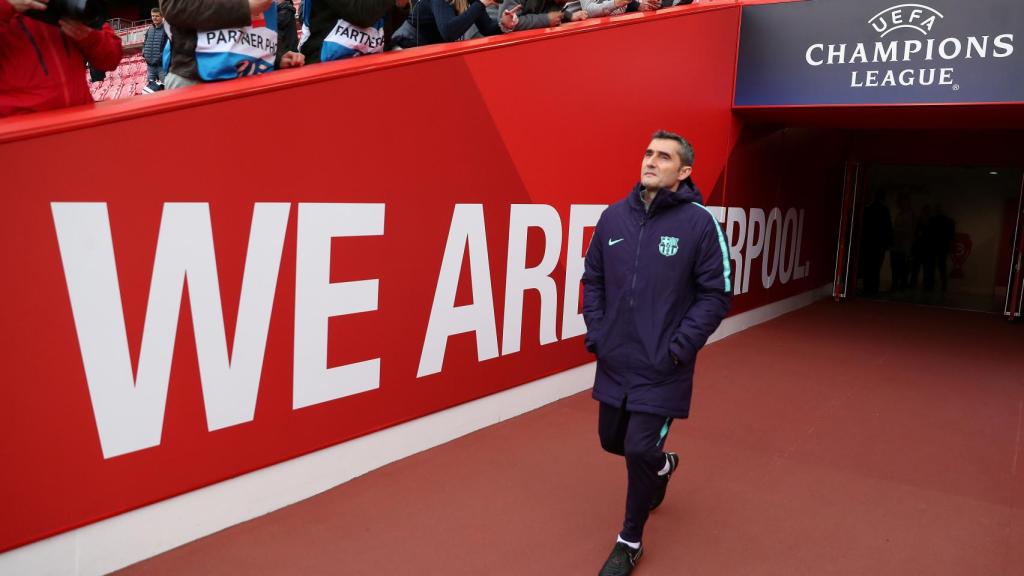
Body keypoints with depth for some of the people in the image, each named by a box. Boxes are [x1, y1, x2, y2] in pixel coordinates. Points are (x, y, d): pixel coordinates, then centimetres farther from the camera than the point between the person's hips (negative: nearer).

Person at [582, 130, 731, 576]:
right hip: (614, 361, 5)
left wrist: (678, 347, -14)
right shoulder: (614, 216, 1)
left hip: (661, 368, -5)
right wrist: (595, 333, 1)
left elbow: (716, 295, -8)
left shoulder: (699, 222, -11)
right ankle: (662, 465, 53)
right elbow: (593, 279, 10)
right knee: (613, 440, 18)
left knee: (639, 451, -3)